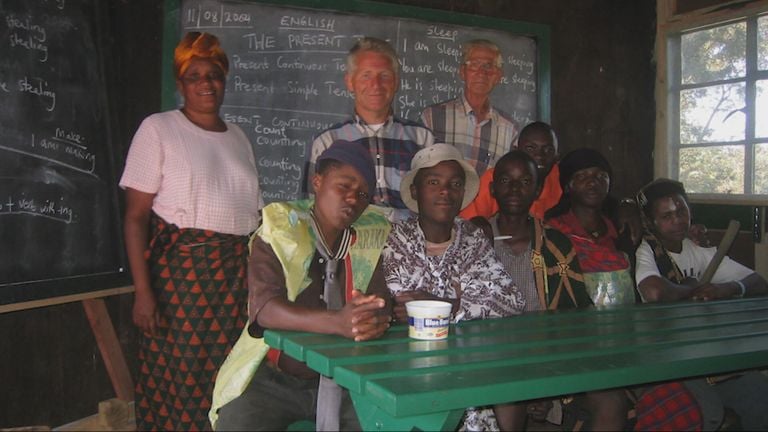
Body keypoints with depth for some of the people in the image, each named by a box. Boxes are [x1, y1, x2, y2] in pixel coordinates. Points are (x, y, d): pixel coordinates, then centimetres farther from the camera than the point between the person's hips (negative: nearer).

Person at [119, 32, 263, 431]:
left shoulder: (238, 137, 15)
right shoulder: (159, 129, 0)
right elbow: (136, 215, -6)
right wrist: (142, 291, -15)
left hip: (237, 274, 4)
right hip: (181, 268, -4)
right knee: (178, 380, -3)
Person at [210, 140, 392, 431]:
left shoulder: (373, 238, 5)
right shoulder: (278, 232, -6)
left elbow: (383, 306, -1)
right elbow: (264, 309, -20)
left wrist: (377, 320, -27)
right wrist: (338, 322, -36)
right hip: (275, 378, -3)